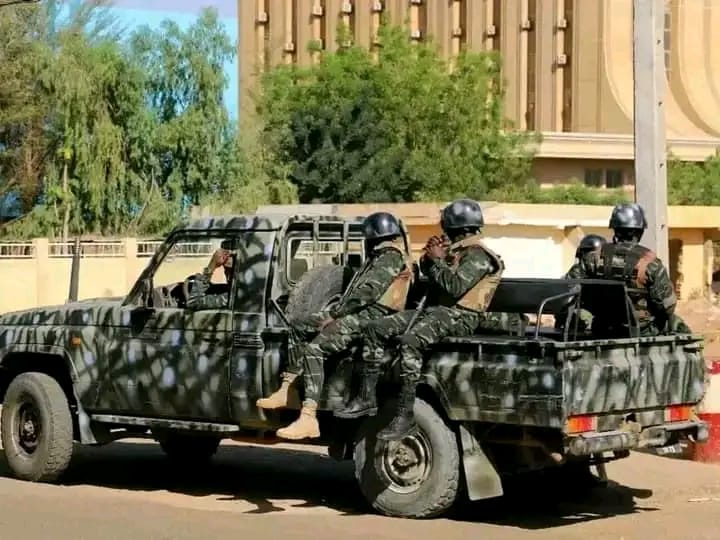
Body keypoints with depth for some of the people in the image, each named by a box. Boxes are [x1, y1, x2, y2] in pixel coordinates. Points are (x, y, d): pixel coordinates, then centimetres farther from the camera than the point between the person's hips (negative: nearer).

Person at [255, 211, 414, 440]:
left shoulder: (391, 257, -10)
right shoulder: (383, 256, 24)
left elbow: (367, 293, -21)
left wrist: (333, 314, -15)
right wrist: (334, 313, 13)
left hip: (370, 317, -11)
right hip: (358, 313, 11)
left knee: (314, 350, -27)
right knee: (298, 327, 12)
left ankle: (308, 419, -36)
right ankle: (287, 390, 8)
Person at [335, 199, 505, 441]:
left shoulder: (477, 255, -10)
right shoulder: (456, 250, 21)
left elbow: (455, 287, -24)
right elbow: (426, 272, 30)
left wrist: (437, 260, -12)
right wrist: (429, 257, 9)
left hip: (458, 316, -10)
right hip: (434, 309, 10)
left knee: (409, 340, -35)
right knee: (375, 328, -2)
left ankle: (405, 416, -35)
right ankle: (367, 398, -3)